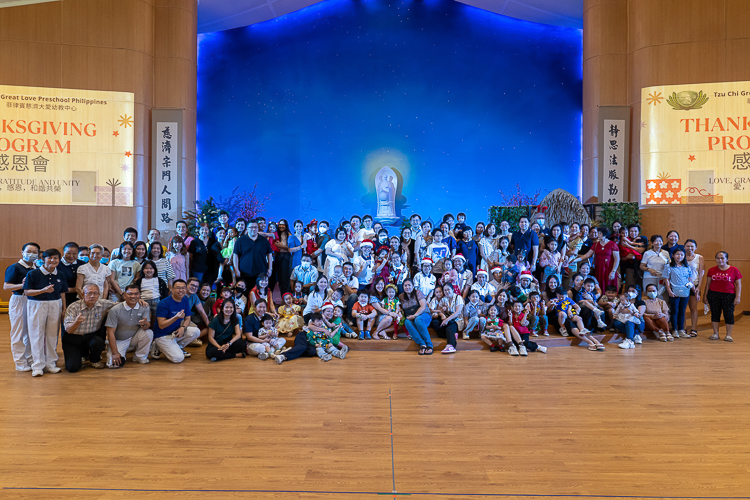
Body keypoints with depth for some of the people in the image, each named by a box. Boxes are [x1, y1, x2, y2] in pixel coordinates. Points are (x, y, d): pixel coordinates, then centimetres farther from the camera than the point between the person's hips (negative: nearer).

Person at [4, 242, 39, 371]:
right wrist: (22, 285, -29)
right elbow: (6, 286, -15)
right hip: (18, 301, -6)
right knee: (19, 333, 0)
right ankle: (20, 363, 8)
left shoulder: (37, 269, 11)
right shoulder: (14, 267, -7)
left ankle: (30, 359, 24)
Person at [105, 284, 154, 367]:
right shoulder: (115, 310, -17)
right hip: (118, 341, -2)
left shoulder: (144, 308, -9)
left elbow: (148, 325, -16)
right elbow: (111, 332, -16)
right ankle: (122, 354, 15)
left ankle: (140, 356, -2)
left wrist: (145, 324, -43)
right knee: (114, 364, -22)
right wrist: (115, 352, -20)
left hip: (134, 338, 2)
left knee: (148, 333, -27)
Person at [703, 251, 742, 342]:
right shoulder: (712, 270, 4)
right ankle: (715, 334, 17)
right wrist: (705, 295, 9)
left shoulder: (734, 270, -2)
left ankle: (728, 335, 11)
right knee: (715, 314, 6)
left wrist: (738, 297, -7)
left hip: (728, 295, -2)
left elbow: (738, 284, 0)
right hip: (713, 294, 2)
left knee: (729, 315, 1)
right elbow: (708, 283, 10)